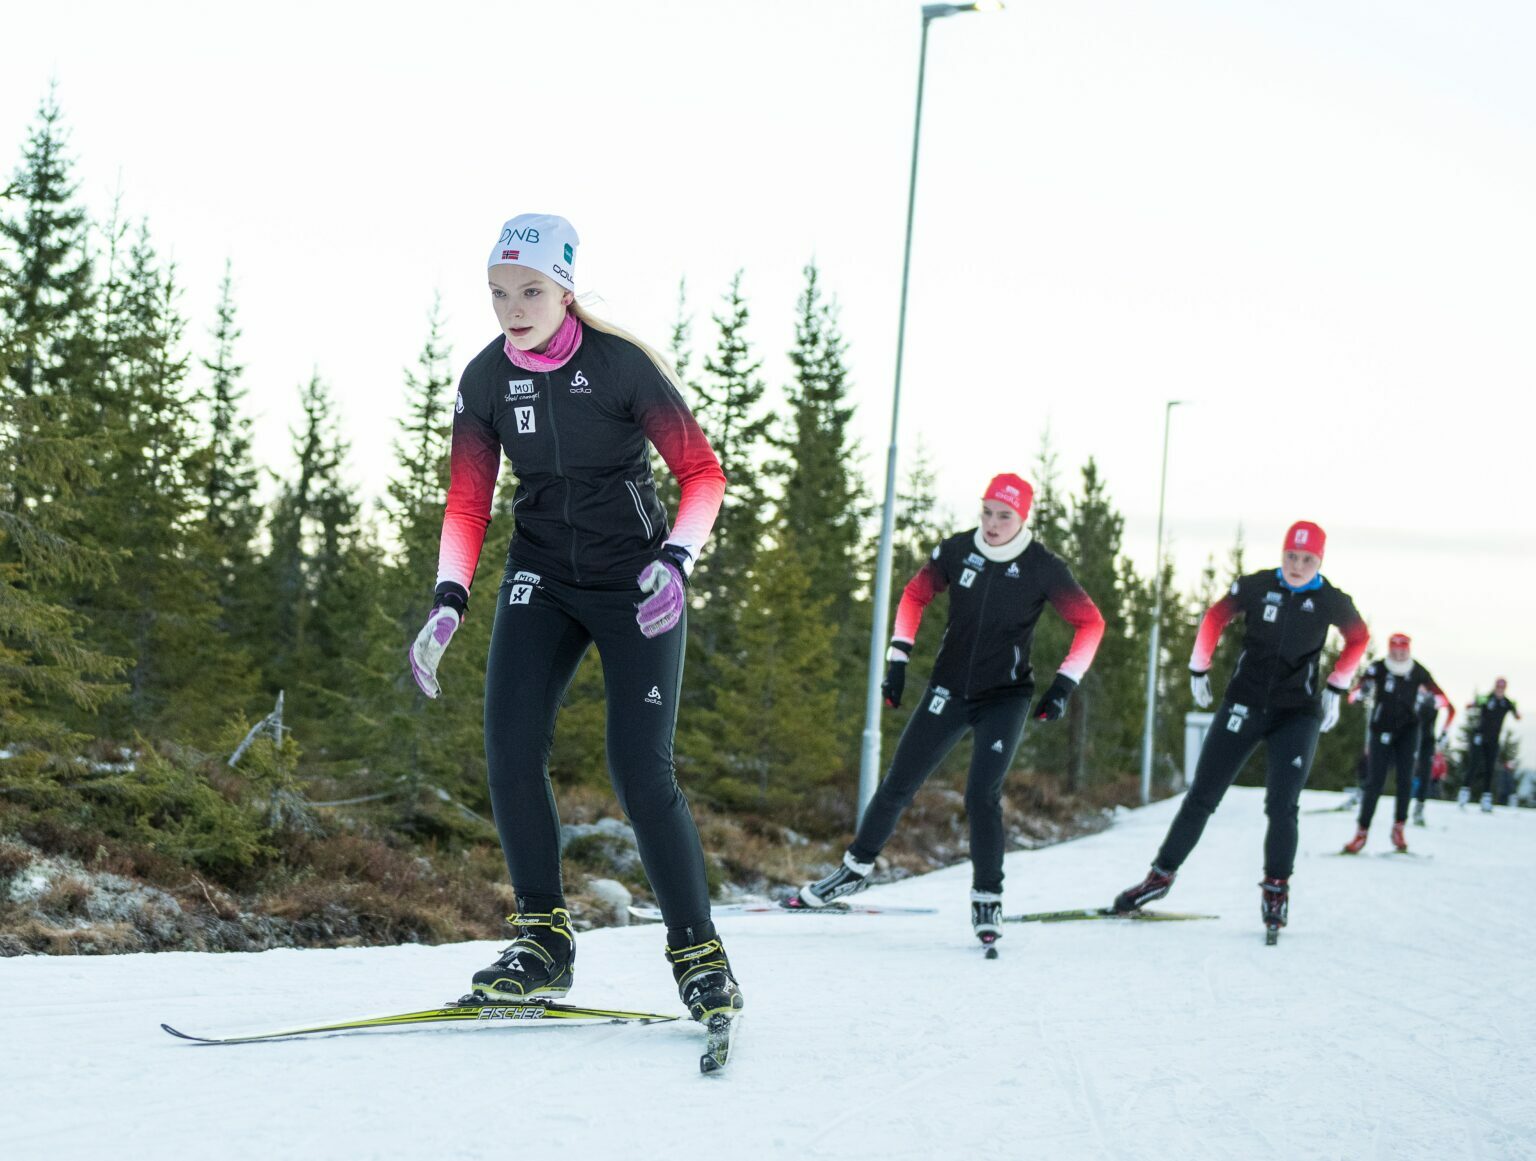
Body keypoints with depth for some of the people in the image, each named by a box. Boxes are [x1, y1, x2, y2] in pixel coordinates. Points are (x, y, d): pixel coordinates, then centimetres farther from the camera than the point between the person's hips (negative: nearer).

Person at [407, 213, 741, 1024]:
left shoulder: (622, 365, -14)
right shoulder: (485, 380, -2)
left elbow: (703, 474, -9)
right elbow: (467, 504, 3)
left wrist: (676, 559, -25)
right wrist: (448, 601, -11)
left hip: (635, 584, -4)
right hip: (541, 577, 4)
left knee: (640, 770, -12)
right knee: (509, 743, -15)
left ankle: (698, 951, 2)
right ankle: (543, 936, -3)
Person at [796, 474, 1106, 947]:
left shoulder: (1043, 568, -13)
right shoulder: (957, 551, -7)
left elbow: (1090, 623, -4)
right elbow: (914, 595, 9)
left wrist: (1064, 685, -13)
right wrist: (898, 659, 3)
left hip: (1005, 699, -3)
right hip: (948, 691, 3)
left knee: (982, 796, -15)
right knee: (897, 785, 6)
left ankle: (987, 899, 2)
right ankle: (857, 868, 26)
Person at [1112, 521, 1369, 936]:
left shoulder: (1332, 601, -5)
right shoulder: (1255, 586, -6)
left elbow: (1358, 638, 14)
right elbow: (1215, 617, 11)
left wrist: (1336, 688, 10)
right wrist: (1199, 669, 13)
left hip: (1298, 714, -1)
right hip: (1245, 703, 1)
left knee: (1281, 804, -13)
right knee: (1202, 796, 2)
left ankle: (1276, 889, 3)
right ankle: (1162, 874, 12)